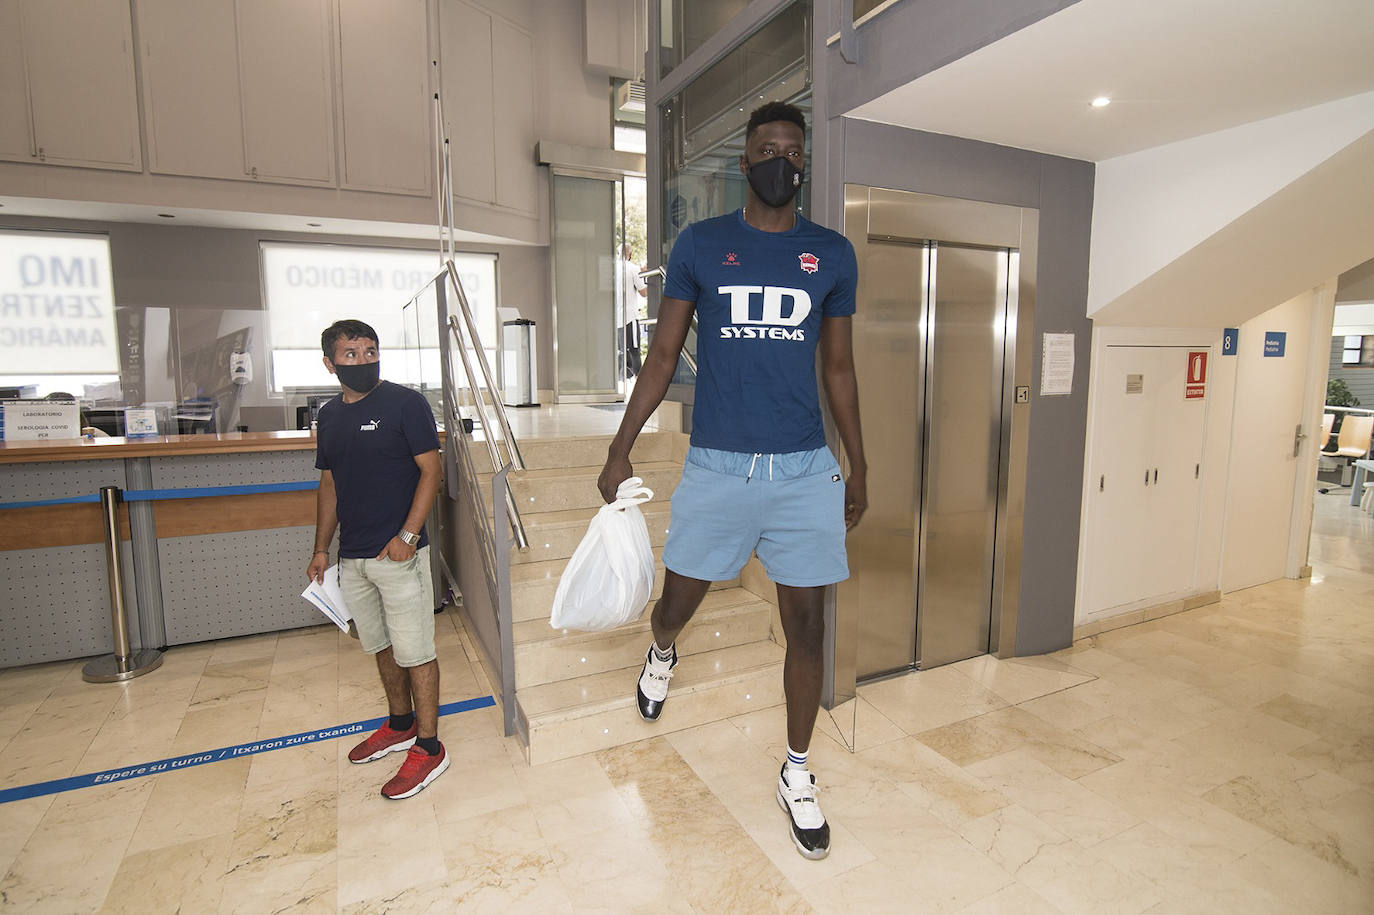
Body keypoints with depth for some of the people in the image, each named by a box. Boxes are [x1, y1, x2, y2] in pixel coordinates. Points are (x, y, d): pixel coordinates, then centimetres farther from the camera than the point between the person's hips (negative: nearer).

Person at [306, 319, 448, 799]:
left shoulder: (405, 403, -9)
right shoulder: (329, 415, 11)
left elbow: (430, 471, -11)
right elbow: (329, 484, 18)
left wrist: (407, 535, -18)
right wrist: (321, 549, 15)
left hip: (398, 552, -7)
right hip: (352, 557, 7)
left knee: (415, 651, 0)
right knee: (381, 645, 19)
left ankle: (428, 747, 12)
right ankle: (400, 724, 37)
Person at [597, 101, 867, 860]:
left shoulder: (832, 254, 8)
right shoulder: (699, 244, 4)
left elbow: (838, 369, 13)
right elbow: (662, 355, 5)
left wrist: (858, 468, 13)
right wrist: (620, 448, 1)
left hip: (805, 468, 1)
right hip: (716, 463, -1)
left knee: (806, 624, 6)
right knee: (679, 602, 10)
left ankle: (797, 775, 28)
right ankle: (661, 655, 50)